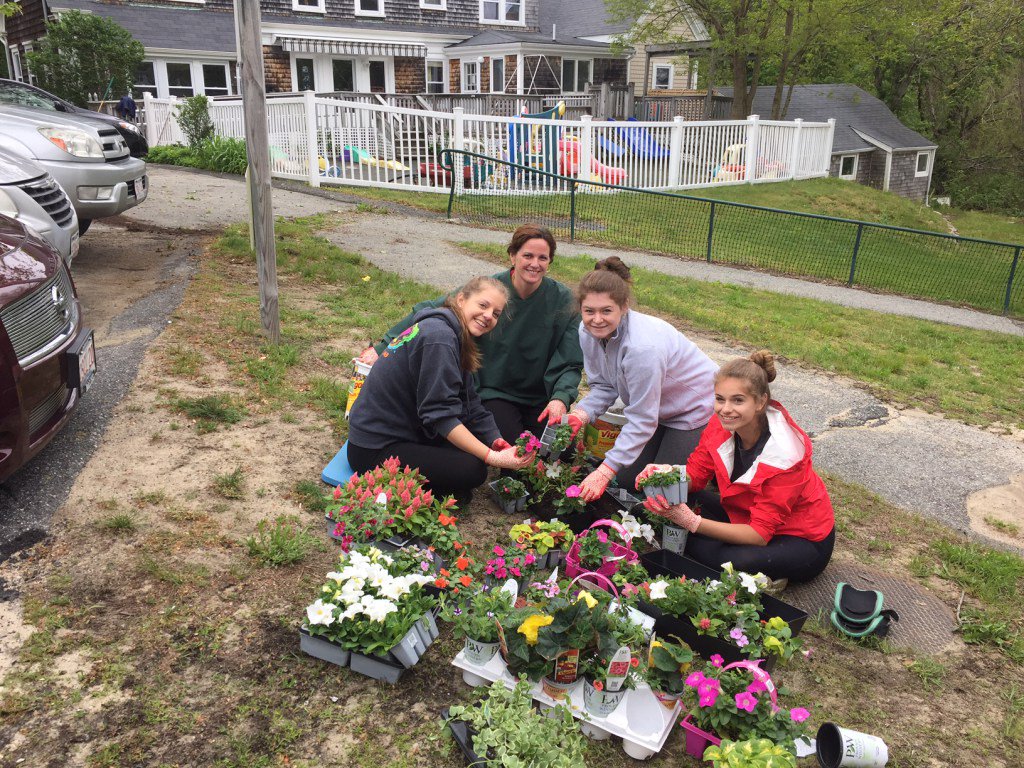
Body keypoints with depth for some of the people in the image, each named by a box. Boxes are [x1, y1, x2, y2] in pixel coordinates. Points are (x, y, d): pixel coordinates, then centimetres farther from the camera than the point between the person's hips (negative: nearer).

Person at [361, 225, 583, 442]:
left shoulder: (563, 300, -12)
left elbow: (570, 362, -13)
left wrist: (560, 398, -32)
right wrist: (382, 348, -19)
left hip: (542, 397, 2)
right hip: (493, 394, -2)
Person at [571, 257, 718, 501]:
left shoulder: (641, 346, -39)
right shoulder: (588, 331, -16)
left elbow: (642, 419, -33)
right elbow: (604, 386, -4)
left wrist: (606, 470, -33)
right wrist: (582, 413, -24)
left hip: (697, 407, -7)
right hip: (656, 409, 7)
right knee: (626, 479, 10)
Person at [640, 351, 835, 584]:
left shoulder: (784, 454, -32)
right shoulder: (721, 425, -15)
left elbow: (760, 534, -31)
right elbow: (694, 474, -7)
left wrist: (692, 522, -40)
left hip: (804, 540, -6)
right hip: (749, 515, 6)